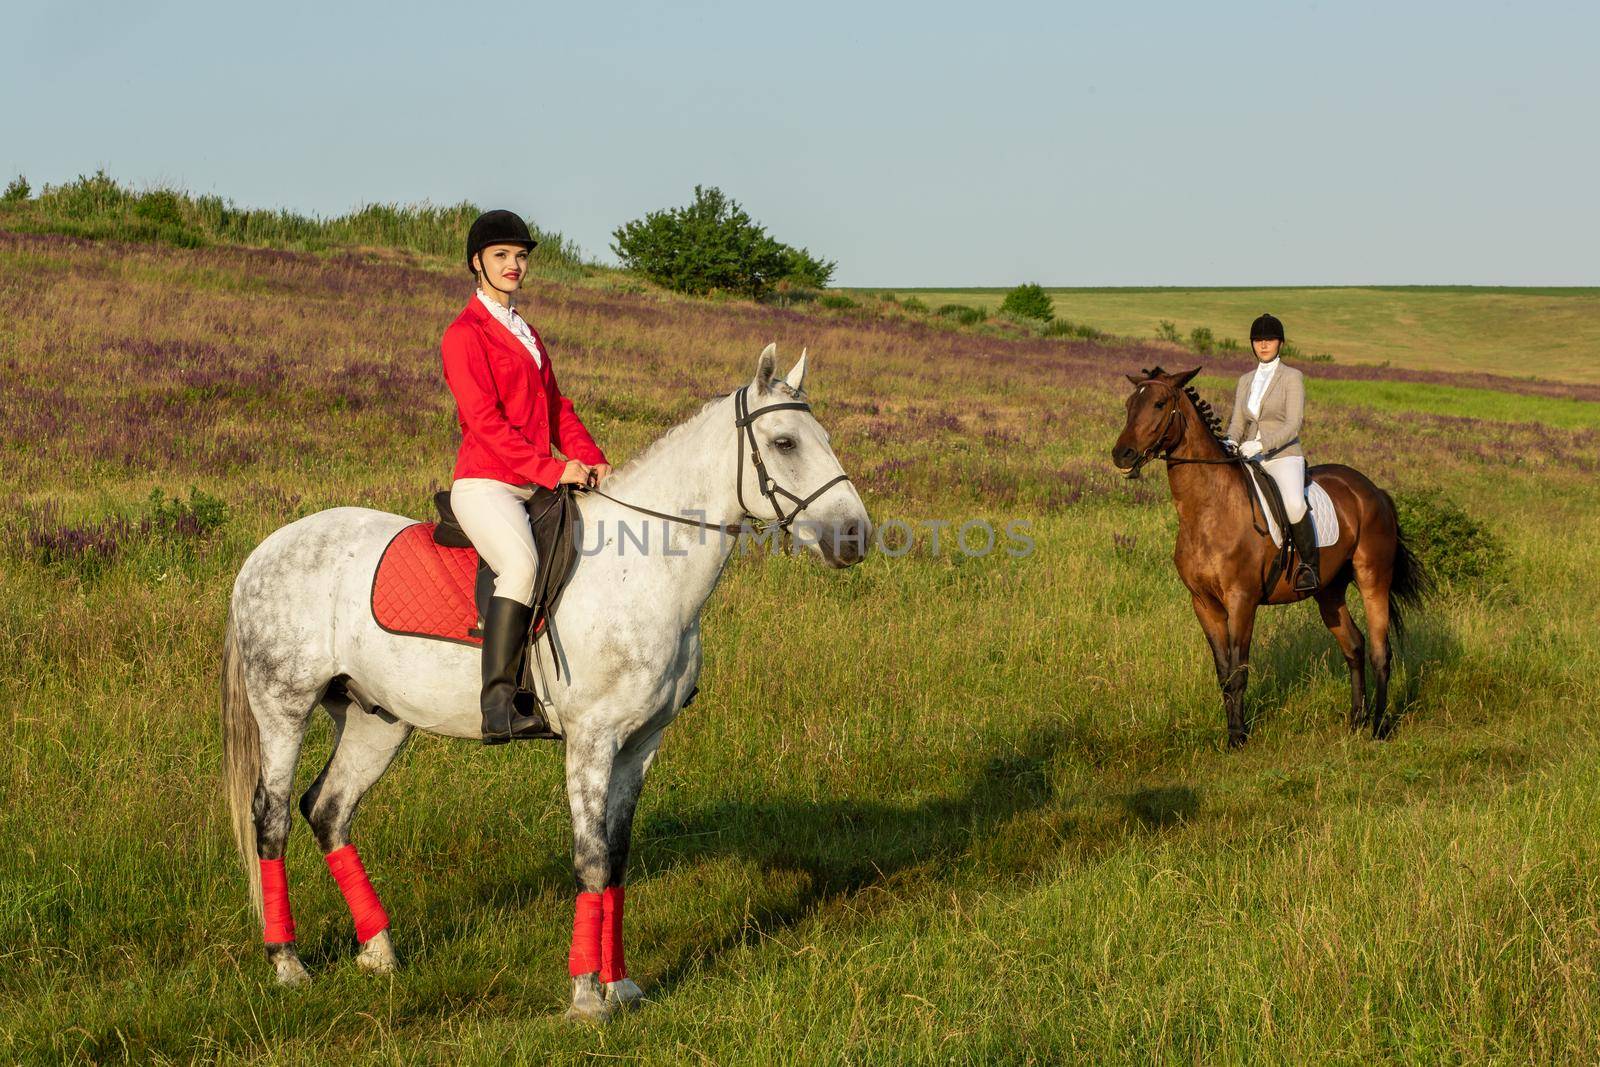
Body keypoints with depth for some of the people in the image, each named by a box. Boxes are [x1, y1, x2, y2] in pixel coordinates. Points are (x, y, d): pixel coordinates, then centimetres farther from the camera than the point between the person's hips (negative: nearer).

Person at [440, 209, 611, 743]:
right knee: (523, 563, -34)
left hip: (536, 488, 9)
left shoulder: (528, 335, 23)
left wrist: (591, 460, 1)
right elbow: (485, 421, -14)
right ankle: (498, 705, -39)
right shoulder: (464, 334, -4)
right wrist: (551, 469, -22)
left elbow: (556, 408, 19)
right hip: (486, 484, -9)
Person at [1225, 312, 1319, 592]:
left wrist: (1261, 444, -26)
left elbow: (1292, 426, -12)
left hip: (1285, 457, -6)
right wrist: (1231, 442, -13)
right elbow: (1237, 423, 11)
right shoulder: (1245, 381, 15)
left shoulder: (1292, 377, -2)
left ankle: (1309, 566, -20)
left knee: (1293, 504, -35)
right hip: (1250, 461, 6)